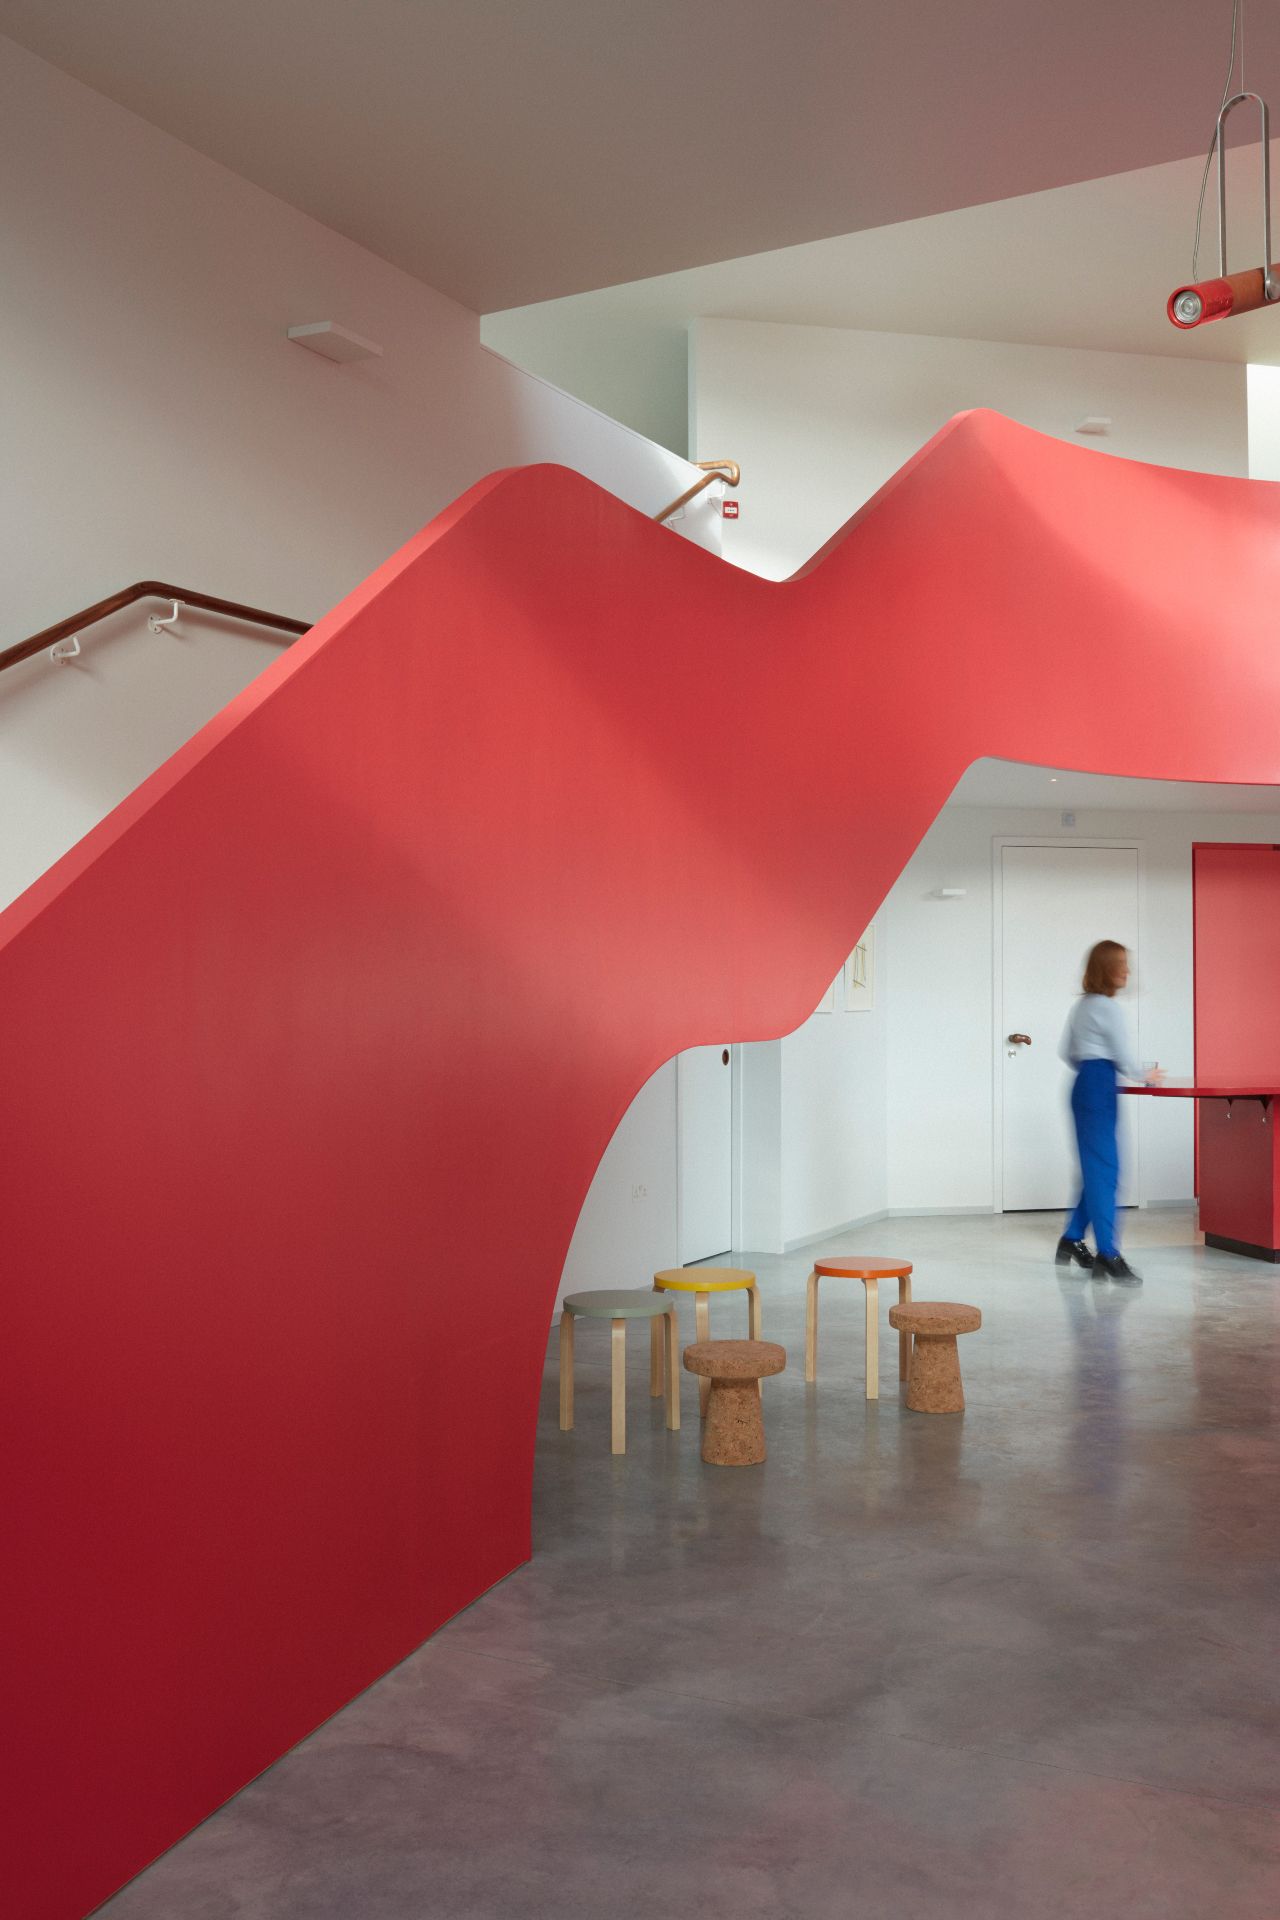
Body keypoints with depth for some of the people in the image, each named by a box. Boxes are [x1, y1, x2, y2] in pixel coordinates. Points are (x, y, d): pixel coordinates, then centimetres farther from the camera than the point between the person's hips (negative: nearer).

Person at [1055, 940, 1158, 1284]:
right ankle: (1108, 1255, -14)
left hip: (1083, 1086, 9)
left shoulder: (1080, 1006, 15)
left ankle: (1072, 1240, 20)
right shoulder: (1106, 1007, -11)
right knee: (1103, 1169, -11)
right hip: (1100, 1089, -9)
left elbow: (1066, 1051, 21)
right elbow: (1123, 1056, -7)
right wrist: (1144, 1075, 10)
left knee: (1096, 1168, 13)